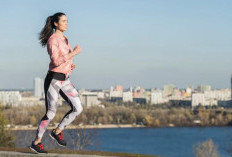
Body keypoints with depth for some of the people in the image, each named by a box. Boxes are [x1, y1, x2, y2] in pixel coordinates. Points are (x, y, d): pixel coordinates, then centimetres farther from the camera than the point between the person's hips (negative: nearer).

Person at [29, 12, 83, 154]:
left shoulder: (64, 39, 14)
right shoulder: (53, 39, -13)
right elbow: (55, 61, -24)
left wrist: (70, 65, 8)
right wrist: (74, 53, -21)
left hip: (65, 80, 8)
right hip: (54, 79, -8)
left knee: (78, 108, -2)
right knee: (51, 113, -2)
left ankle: (57, 132, 13)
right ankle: (36, 142, 14)